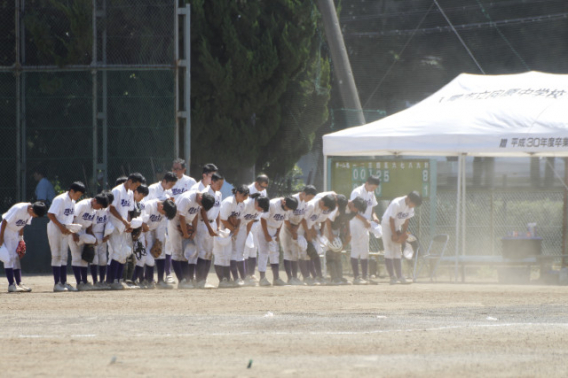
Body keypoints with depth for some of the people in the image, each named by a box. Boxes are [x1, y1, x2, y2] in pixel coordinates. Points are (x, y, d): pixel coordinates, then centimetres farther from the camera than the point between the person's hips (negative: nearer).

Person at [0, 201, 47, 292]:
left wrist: (21, 238, 10)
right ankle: (11, 284, -14)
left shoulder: (30, 213, -6)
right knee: (9, 256, -12)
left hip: (15, 233, 8)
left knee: (16, 257, 7)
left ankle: (19, 283, 8)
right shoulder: (18, 209, -29)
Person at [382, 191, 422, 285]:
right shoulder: (396, 204, -29)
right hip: (387, 225, -7)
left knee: (398, 252, 6)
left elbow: (406, 221, 2)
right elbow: (391, 220, -23)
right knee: (389, 251, -10)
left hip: (397, 227, 7)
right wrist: (395, 235, -19)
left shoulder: (410, 206, -7)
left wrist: (403, 234, -4)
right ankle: (392, 277, -11)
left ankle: (399, 277, 8)